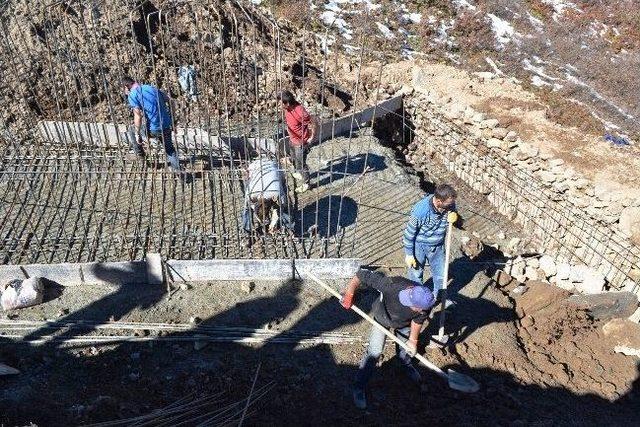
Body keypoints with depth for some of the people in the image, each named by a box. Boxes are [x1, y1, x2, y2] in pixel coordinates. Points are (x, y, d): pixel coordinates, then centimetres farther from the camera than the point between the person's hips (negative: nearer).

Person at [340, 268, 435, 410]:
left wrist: (413, 340, -5)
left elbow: (418, 321, -14)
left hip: (404, 323, 3)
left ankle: (407, 366, 55)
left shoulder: (425, 303, -35)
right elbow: (363, 275, -40)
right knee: (374, 352, -7)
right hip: (382, 318, -3)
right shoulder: (391, 285, -48)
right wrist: (349, 294, -40)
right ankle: (359, 388, 9)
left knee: (405, 350, 20)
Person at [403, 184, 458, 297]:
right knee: (416, 274, 17)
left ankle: (436, 296, 45)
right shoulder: (421, 210, -34)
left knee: (440, 274, 18)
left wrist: (455, 218, -26)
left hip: (438, 246, 4)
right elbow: (409, 233, -21)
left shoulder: (449, 205, -19)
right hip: (419, 246, -4)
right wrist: (409, 255, -13)